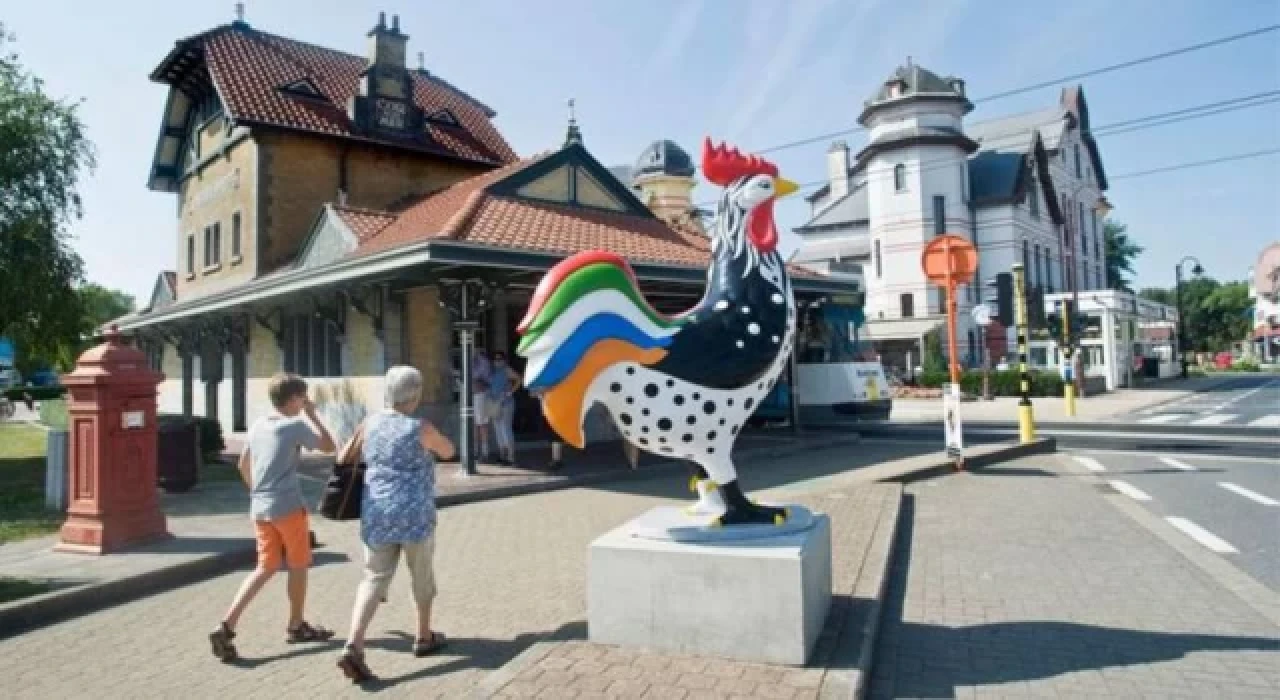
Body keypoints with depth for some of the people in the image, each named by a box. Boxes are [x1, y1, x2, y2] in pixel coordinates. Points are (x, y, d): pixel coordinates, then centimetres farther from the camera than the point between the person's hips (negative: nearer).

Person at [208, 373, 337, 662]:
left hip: (259, 508, 7)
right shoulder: (296, 425, -10)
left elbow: (243, 466, 18)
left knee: (265, 568, 13)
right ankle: (296, 626, 23)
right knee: (298, 566, 11)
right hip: (288, 507, -6)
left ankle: (227, 625, -1)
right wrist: (312, 415, 5)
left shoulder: (257, 426, 10)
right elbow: (329, 446, 0)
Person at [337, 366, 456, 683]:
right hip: (414, 514, -4)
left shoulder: (370, 424, 2)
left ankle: (353, 647, -9)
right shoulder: (421, 429, -11)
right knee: (422, 576, 16)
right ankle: (424, 637, 31)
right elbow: (448, 452, 5)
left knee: (374, 578, 8)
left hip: (376, 514, 4)